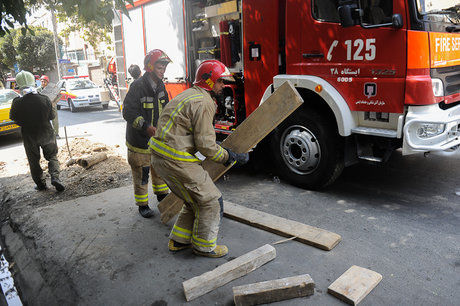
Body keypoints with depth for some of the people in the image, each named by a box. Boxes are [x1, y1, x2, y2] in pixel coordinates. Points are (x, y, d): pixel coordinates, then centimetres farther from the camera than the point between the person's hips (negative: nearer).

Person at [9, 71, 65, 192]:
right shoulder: (44, 99, -15)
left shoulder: (17, 102, -17)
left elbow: (13, 117, -1)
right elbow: (52, 115, -3)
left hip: (29, 136, 0)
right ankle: (55, 177, -3)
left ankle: (40, 183, 21)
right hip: (46, 133, 0)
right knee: (52, 156, 16)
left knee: (34, 161, 16)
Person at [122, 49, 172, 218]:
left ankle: (162, 195, 38)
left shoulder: (161, 86, 5)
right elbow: (128, 112, -21)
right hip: (139, 139, -7)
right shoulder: (137, 86, -18)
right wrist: (146, 126, -32)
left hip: (158, 137, 7)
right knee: (141, 174, 5)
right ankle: (142, 204, 19)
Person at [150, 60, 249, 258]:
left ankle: (178, 241, 33)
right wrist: (232, 157, -4)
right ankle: (204, 246, 19)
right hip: (175, 160, -10)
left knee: (195, 200, 22)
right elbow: (206, 146, -17)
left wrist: (222, 149, 22)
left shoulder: (190, 95, 18)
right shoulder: (204, 102, -15)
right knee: (211, 201, 3)